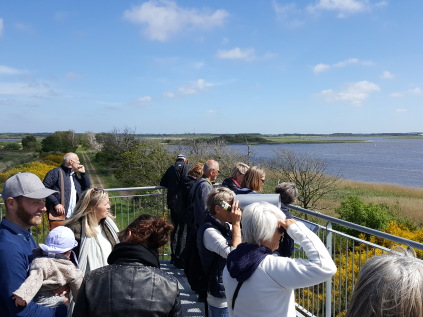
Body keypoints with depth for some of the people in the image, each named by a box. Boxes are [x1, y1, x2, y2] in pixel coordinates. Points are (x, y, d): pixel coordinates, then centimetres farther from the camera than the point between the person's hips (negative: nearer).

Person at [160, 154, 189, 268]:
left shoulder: (171, 168, 12)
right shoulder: (186, 167, -7)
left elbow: (162, 183, 18)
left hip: (172, 202, 7)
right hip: (182, 203, -7)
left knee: (175, 229, 16)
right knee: (184, 231, -3)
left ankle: (174, 257, 24)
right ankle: (180, 259, -4)